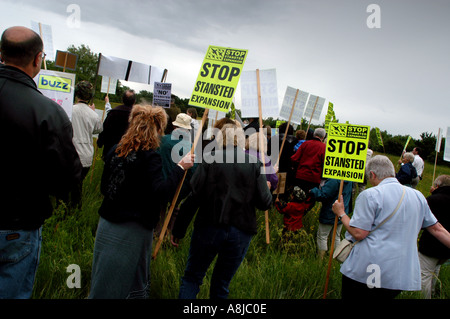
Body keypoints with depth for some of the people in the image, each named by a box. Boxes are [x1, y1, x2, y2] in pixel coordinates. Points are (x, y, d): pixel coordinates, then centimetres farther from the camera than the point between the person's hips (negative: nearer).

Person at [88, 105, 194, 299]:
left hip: (107, 224, 7)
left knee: (101, 279, 20)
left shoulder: (115, 151, 4)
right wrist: (180, 168, -20)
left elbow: (104, 187, 11)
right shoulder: (149, 157, -17)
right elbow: (160, 193, -26)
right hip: (133, 231, -7)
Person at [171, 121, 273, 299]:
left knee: (191, 277, 13)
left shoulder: (209, 160, -4)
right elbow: (264, 203, -4)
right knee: (221, 284, 17)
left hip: (209, 228, -2)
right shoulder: (254, 164, 0)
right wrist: (267, 188, 18)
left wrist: (178, 230, -2)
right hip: (241, 232, 2)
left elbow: (192, 196, -9)